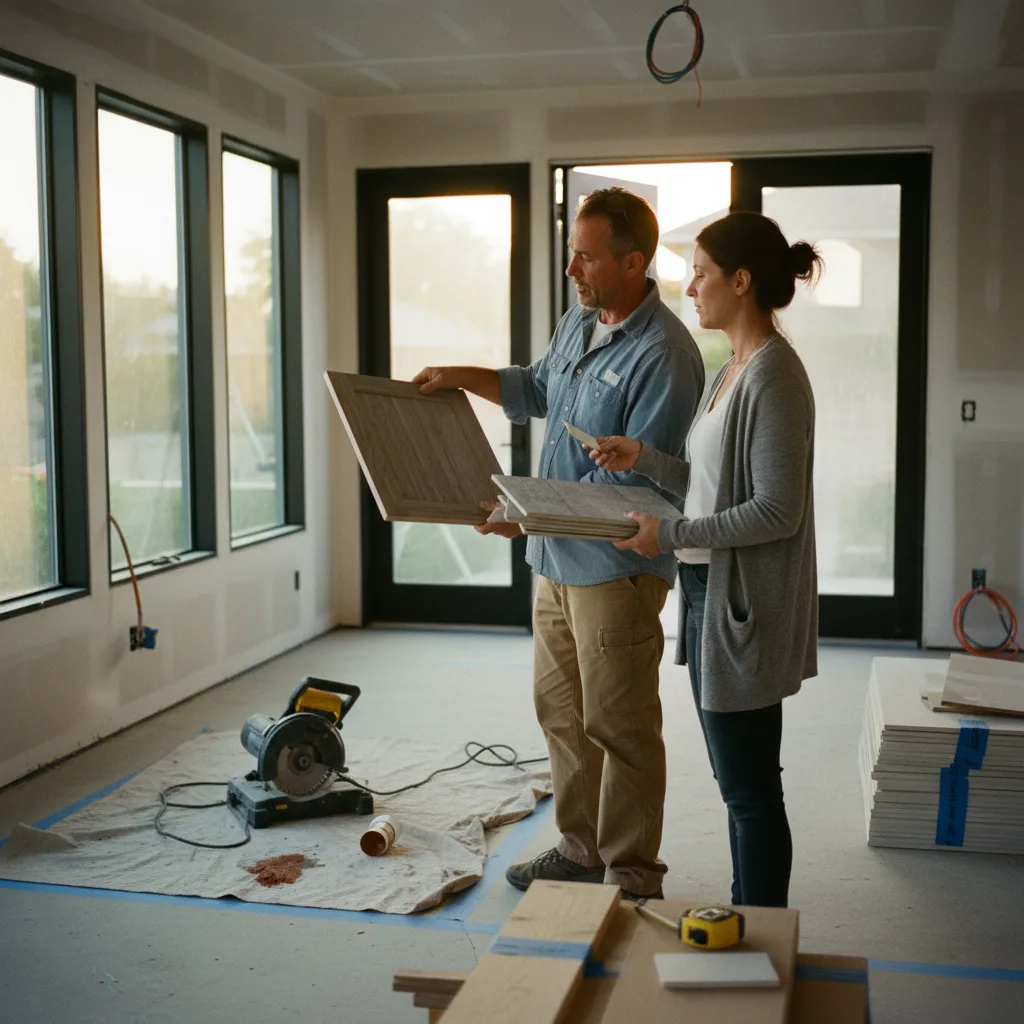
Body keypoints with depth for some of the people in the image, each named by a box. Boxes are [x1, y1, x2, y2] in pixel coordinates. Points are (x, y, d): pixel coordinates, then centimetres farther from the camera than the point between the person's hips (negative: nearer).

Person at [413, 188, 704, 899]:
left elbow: (635, 478, -24)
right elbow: (537, 390, 30)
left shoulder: (663, 354, -20)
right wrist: (463, 377, 19)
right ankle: (581, 848, 34)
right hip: (557, 556, 9)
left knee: (618, 723, 1)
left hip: (616, 566, -9)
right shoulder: (577, 324, 9)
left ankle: (632, 876, 16)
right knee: (560, 708, 18)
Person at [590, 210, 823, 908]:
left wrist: (672, 535, -20)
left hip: (744, 608, -10)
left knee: (750, 788, 1)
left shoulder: (774, 377, -18)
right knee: (740, 782, 19)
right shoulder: (735, 371, 13)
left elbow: (777, 511, -22)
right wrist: (642, 457, 6)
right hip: (710, 596, 10)